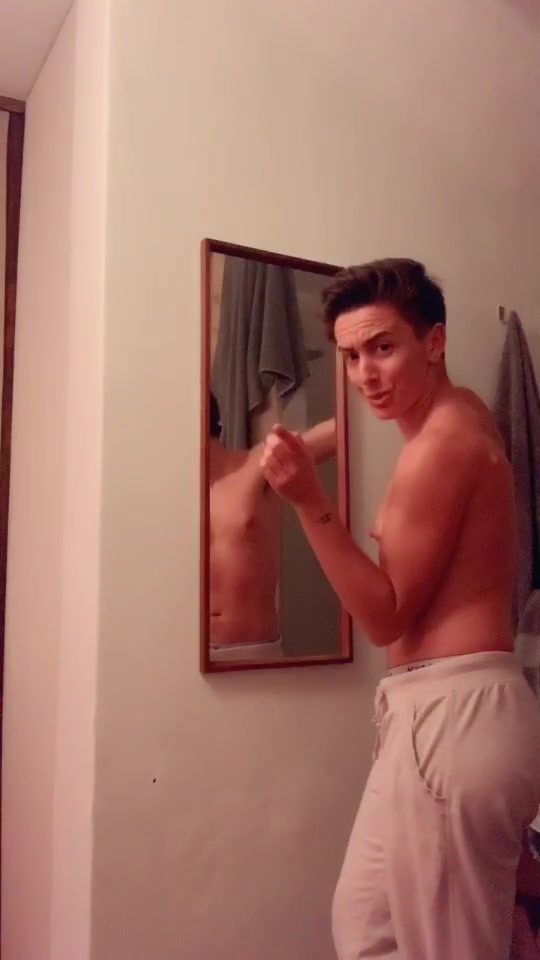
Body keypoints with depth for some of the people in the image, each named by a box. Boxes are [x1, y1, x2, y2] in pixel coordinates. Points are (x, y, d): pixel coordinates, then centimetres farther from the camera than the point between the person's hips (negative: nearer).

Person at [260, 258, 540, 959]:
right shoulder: (465, 412, 13)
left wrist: (312, 503, -23)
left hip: (453, 710, -11)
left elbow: (386, 616, -14)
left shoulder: (440, 447, -17)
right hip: (444, 708, 11)